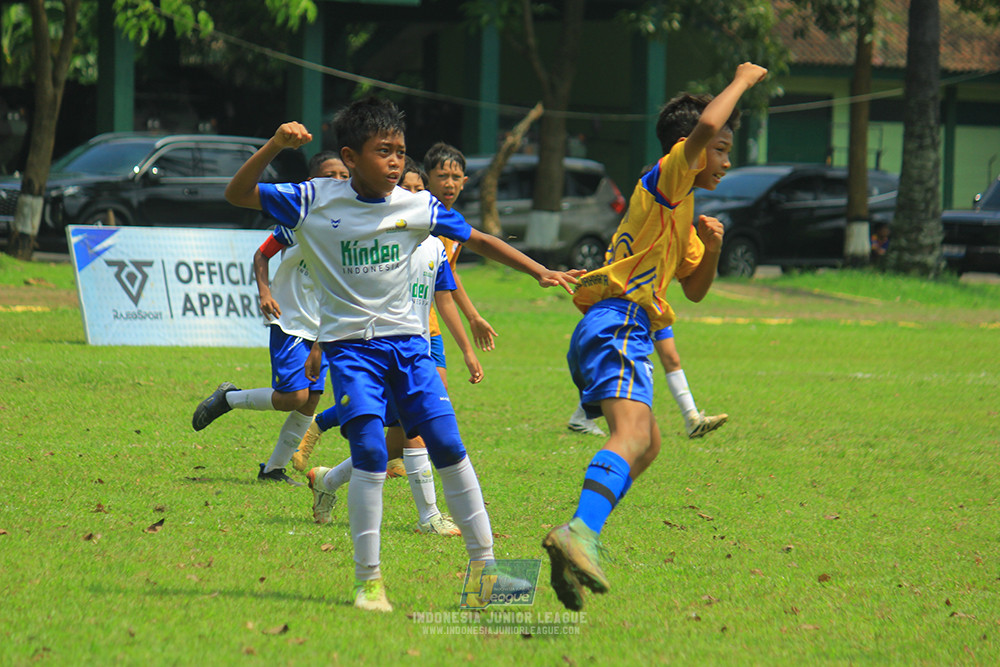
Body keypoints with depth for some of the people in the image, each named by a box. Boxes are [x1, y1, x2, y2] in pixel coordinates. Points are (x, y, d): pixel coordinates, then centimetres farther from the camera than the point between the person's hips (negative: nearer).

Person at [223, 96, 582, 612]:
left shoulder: (417, 206, 0)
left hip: (406, 341, 3)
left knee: (447, 445, -5)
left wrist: (541, 273, 6)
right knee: (370, 449, -18)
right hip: (350, 345, -3)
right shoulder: (316, 202, -6)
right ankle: (368, 581, -9)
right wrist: (274, 147, -22)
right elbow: (237, 195, -7)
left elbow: (478, 241, 11)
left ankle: (484, 566, 5)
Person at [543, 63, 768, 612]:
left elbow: (695, 289, 30)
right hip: (617, 325, -11)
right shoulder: (665, 181, -1)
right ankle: (581, 532, -49)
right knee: (632, 434, -28)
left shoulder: (680, 211, 27)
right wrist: (742, 81, -4)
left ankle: (577, 544, 13)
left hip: (601, 334, 11)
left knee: (647, 445, 20)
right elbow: (704, 125, -20)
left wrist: (711, 247, 11)